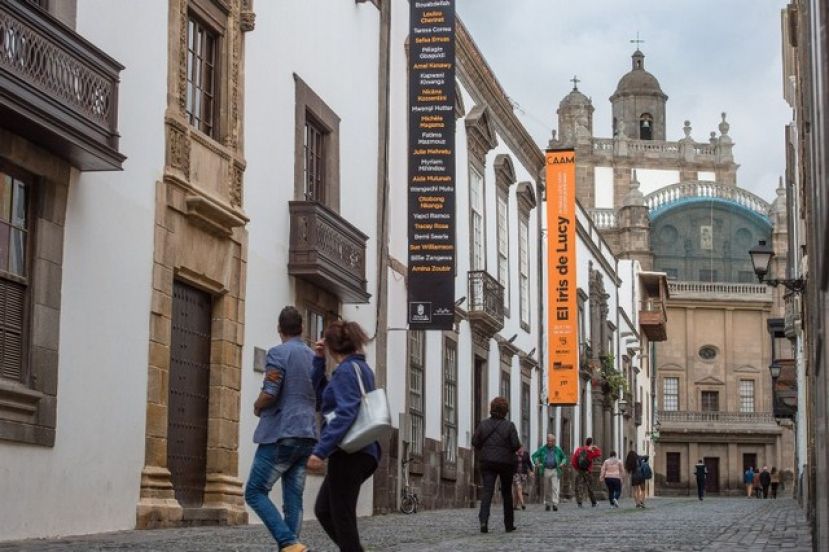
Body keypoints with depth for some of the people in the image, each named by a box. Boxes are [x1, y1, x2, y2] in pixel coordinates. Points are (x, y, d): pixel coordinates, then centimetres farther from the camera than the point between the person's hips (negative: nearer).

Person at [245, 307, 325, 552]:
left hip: (280, 435, -7)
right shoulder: (315, 358, 16)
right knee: (293, 498, 6)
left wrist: (257, 407, 3)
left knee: (255, 492, -1)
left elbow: (269, 394, -16)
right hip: (306, 437, 7)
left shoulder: (278, 353, -7)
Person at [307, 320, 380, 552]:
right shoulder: (362, 368, 18)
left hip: (349, 452, -9)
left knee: (341, 516, -4)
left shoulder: (346, 370, -10)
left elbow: (345, 413, -22)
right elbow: (323, 397, 27)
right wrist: (319, 361, 16)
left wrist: (320, 451, -26)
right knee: (324, 510, 15)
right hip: (363, 452, 9)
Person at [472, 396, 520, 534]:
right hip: (506, 462, -1)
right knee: (507, 493, 14)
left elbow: (475, 442, -1)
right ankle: (509, 524, 20)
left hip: (487, 462, 1)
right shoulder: (509, 426, -8)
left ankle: (483, 520, -28)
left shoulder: (483, 424, 0)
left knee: (487, 491, -6)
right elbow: (516, 445, -14)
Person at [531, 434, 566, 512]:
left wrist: (562, 463, -3)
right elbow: (534, 455, 9)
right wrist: (536, 463, -9)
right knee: (547, 489, 7)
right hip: (546, 471, 1)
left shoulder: (558, 449, 6)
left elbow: (564, 458, 18)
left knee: (555, 488, -13)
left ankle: (555, 504, -19)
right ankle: (547, 504, 20)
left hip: (555, 471, -1)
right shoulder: (542, 449, 4)